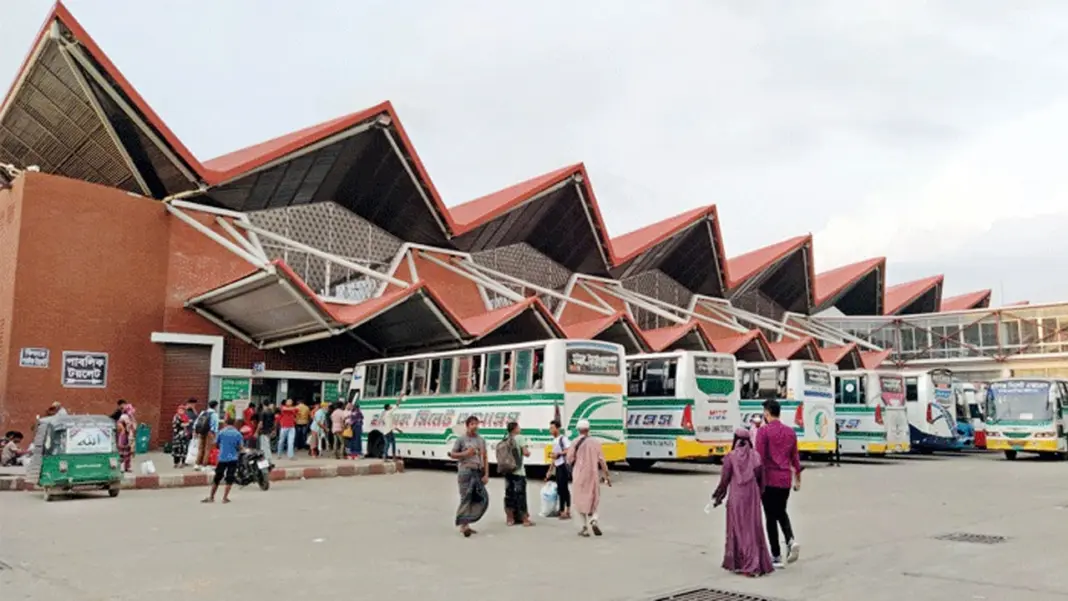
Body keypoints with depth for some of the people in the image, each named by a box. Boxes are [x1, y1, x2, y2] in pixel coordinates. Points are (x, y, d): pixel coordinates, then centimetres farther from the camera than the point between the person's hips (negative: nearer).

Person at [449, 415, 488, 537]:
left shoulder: (481, 440, 10)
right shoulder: (461, 439, -2)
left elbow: (485, 458, 9)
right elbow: (452, 454, 2)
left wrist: (486, 474, 2)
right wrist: (465, 454, -14)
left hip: (478, 472, 5)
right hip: (465, 471, -5)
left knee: (483, 498, 2)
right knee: (466, 498, -6)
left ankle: (465, 523, 13)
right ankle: (464, 524, -1)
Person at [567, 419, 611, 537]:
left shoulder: (576, 442, -8)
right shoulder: (596, 442, -1)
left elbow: (569, 459, -7)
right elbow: (602, 460, -1)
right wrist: (607, 475, 4)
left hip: (580, 475, -2)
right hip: (593, 475, 2)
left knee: (581, 500, 9)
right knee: (593, 499, 16)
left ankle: (585, 527, 8)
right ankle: (593, 519, -7)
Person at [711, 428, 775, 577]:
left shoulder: (730, 457, -7)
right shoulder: (755, 456, -1)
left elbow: (724, 480, -7)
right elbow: (761, 479, 3)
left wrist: (719, 496, 7)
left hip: (735, 497, -2)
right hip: (752, 497, 2)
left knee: (737, 529, 8)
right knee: (753, 529, 9)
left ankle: (737, 563, 12)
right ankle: (756, 564, 9)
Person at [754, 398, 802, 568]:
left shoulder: (763, 431, -10)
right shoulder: (790, 431, 7)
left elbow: (760, 458, -13)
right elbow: (795, 457, 12)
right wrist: (798, 478, 21)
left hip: (769, 479, -5)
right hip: (785, 479, 5)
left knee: (771, 517, 4)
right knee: (781, 512, 23)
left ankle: (776, 557, 6)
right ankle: (791, 540, -1)